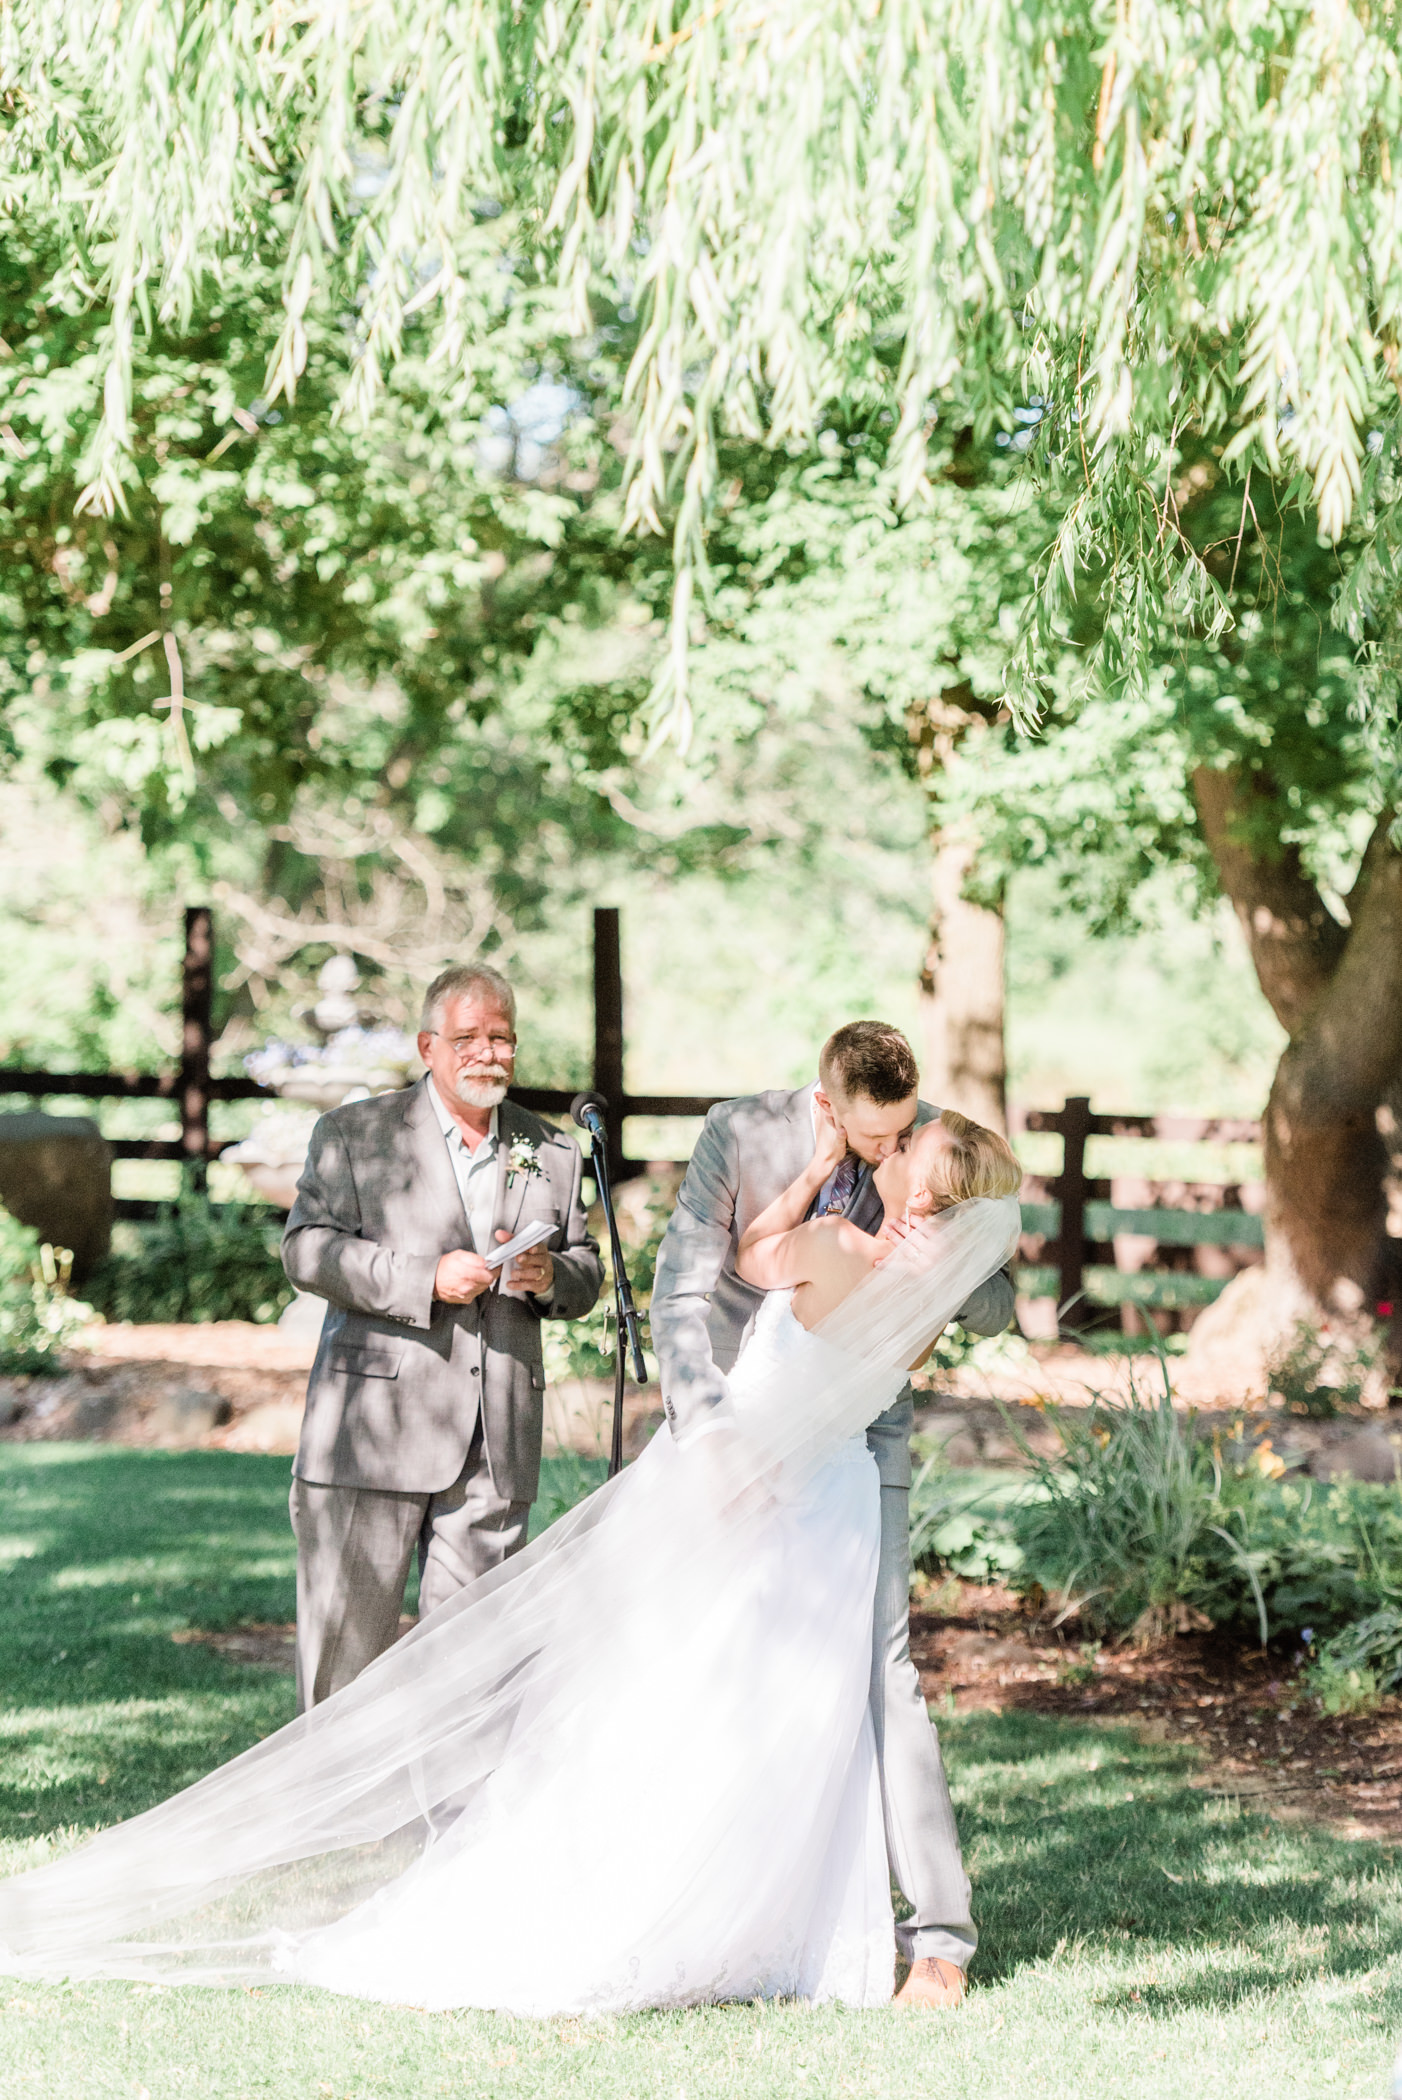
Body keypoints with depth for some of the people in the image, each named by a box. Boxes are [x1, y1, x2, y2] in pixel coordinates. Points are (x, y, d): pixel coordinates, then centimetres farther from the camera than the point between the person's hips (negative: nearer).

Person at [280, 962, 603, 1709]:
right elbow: (306, 1249, -5)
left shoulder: (552, 1154, 16)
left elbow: (586, 1275, 19)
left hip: (497, 1448, 3)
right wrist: (426, 1277, -15)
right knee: (347, 1632, -1)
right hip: (375, 1431, -3)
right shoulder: (354, 1133, 5)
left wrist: (550, 1276, -5)